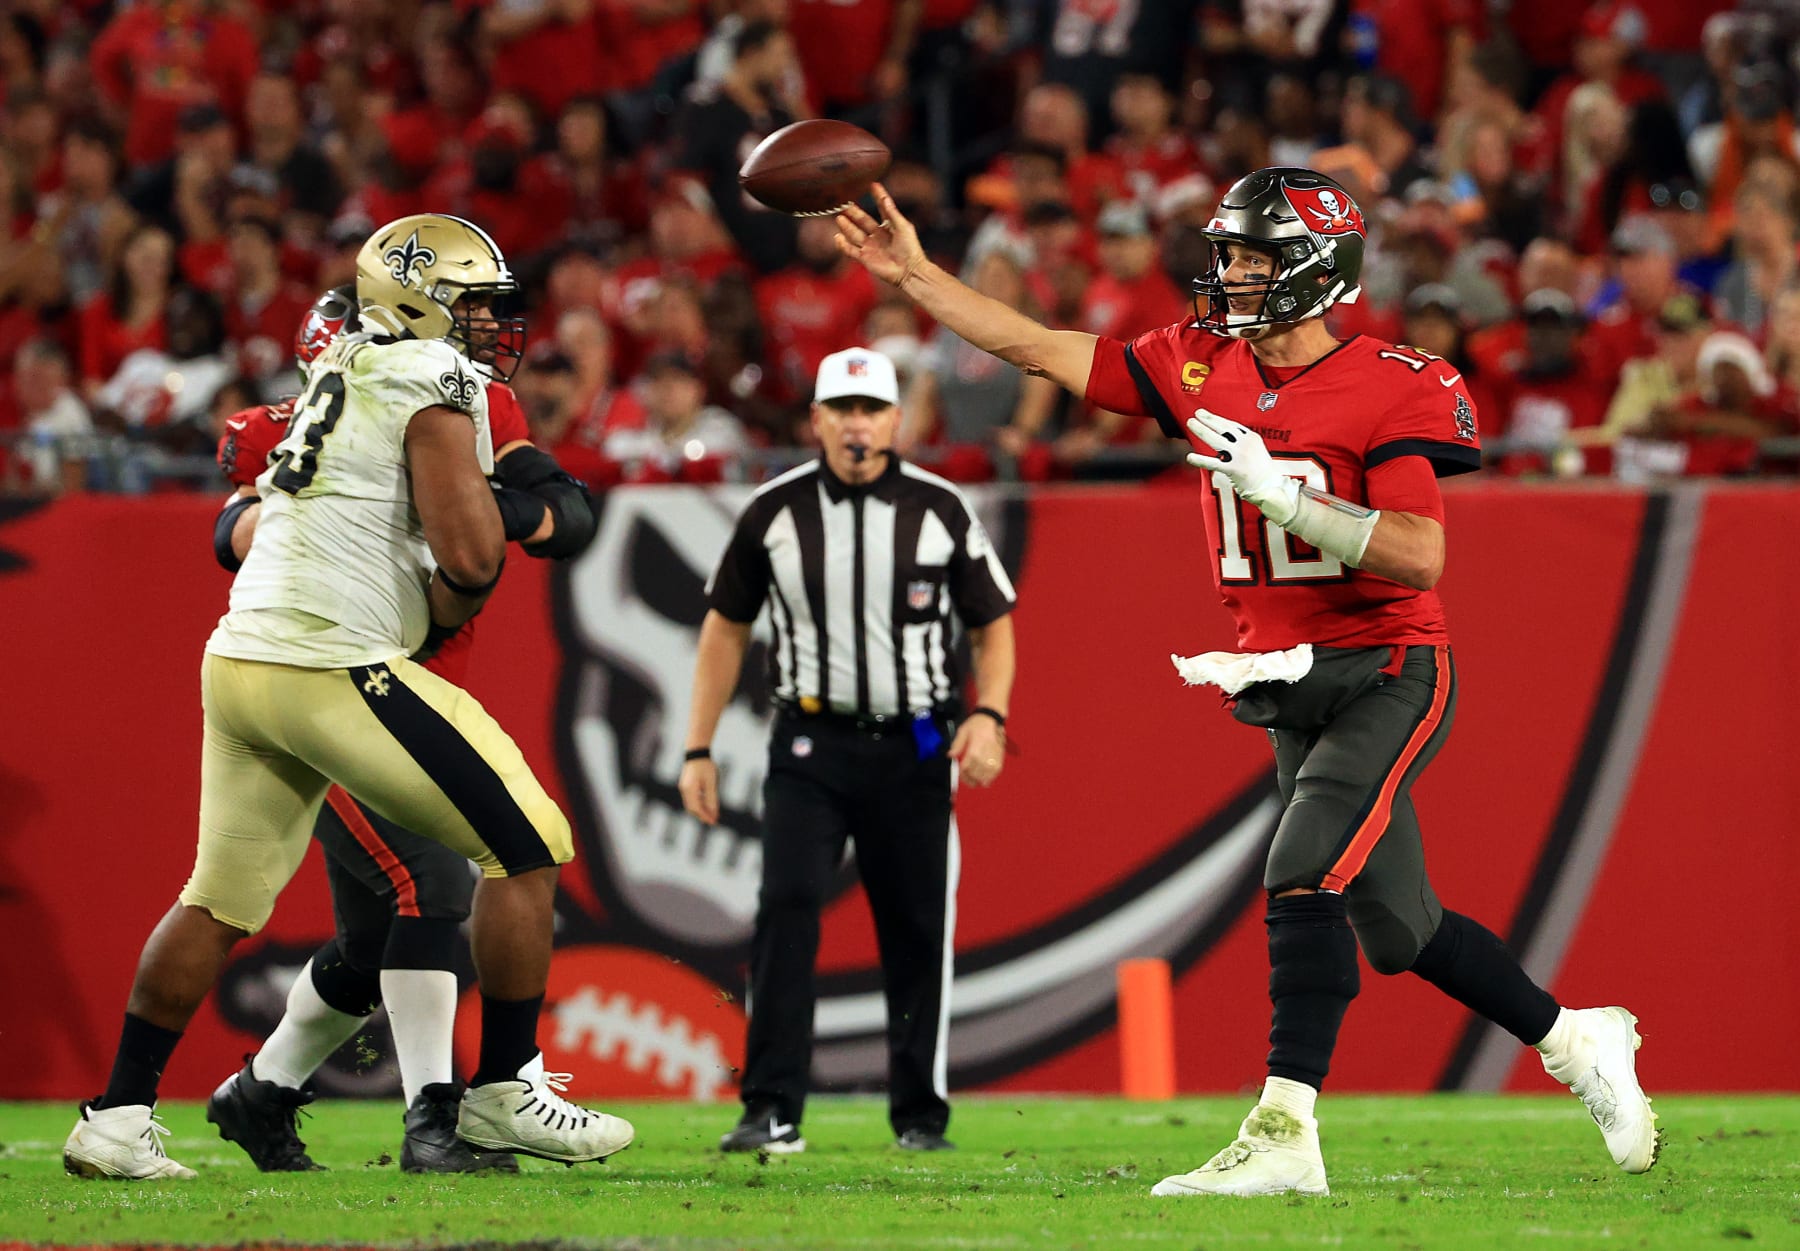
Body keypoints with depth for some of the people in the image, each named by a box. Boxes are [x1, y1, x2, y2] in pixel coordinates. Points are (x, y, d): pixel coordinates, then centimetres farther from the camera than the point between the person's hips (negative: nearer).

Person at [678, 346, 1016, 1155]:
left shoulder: (941, 510, -1)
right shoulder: (774, 512, 0)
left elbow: (993, 624, 7)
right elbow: (727, 628, 11)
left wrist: (989, 716, -11)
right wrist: (699, 750, 7)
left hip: (914, 750, 0)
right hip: (810, 745, 0)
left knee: (919, 931, 3)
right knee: (786, 907, -16)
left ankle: (920, 1116, 16)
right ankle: (772, 1112, -16)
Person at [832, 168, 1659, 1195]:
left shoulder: (1395, 389, -15)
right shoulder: (1205, 367, 4)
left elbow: (1420, 559, -23)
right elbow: (1041, 350, 8)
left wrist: (1281, 493, -28)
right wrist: (914, 274, 4)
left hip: (1387, 675, -7)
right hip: (1287, 685, 7)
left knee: (1305, 880, -22)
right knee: (1396, 925, 13)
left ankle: (1283, 1132, -25)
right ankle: (1576, 1040, 32)